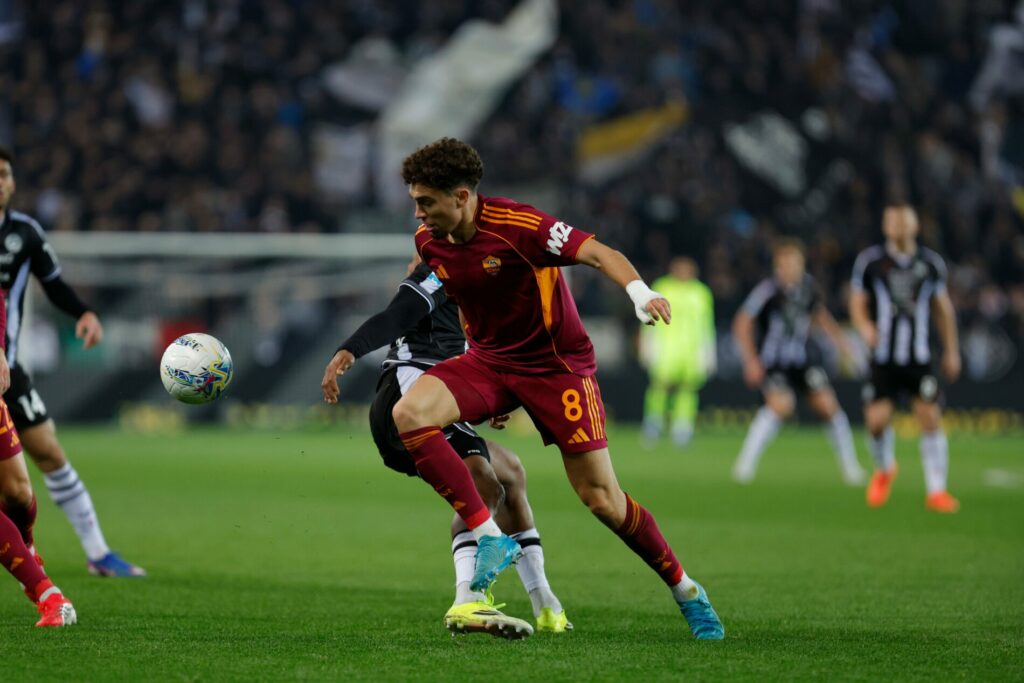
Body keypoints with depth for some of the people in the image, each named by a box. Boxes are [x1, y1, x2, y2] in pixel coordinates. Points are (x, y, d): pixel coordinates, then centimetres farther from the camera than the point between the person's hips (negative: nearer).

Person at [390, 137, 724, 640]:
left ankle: (686, 591, 15)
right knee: (409, 414, -23)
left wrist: (640, 291, -48)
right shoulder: (428, 241, -2)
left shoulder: (516, 225, -23)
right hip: (488, 359, 5)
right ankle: (490, 538, -20)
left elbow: (599, 254, -28)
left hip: (555, 364, -5)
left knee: (601, 498, -7)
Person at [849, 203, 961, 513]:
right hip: (883, 356, -1)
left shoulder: (931, 263, 6)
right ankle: (884, 469, 24)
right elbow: (857, 303, 5)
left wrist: (951, 351, 15)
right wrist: (865, 327, -16)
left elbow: (943, 308, 16)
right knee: (877, 420, -9)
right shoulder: (869, 261, 0)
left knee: (930, 418, -8)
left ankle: (936, 490, 1)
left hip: (920, 357, 1)